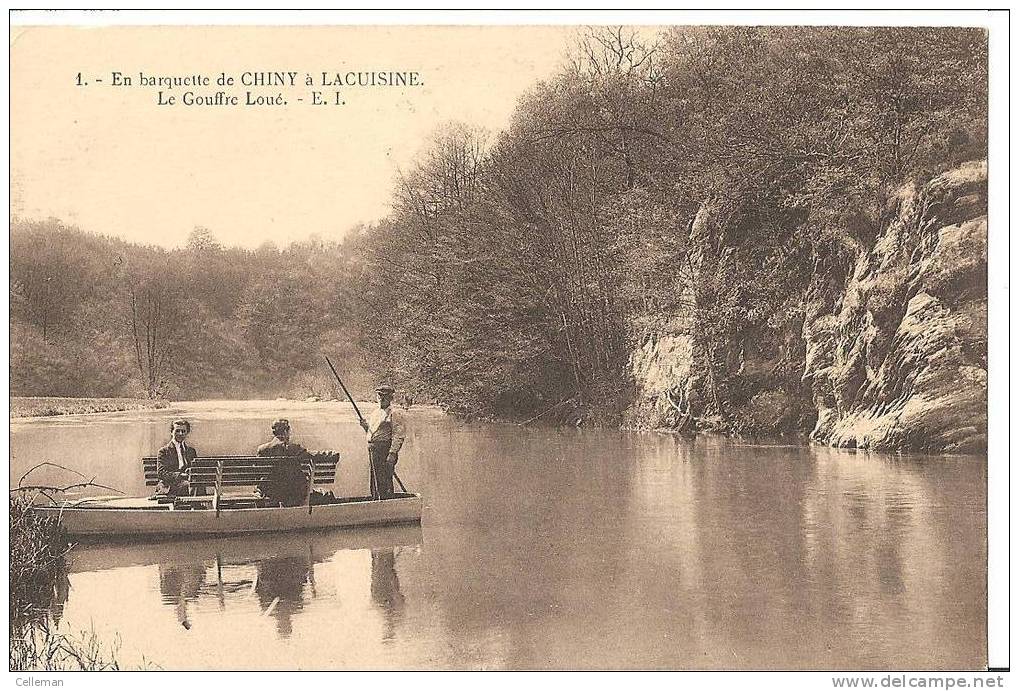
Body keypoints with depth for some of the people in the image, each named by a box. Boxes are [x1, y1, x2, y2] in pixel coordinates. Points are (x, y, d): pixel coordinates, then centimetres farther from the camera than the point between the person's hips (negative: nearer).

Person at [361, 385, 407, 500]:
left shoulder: (395, 415, -7)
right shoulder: (374, 413, 18)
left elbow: (398, 437, -14)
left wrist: (392, 454, -21)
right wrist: (365, 426, 7)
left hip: (385, 449, -8)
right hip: (372, 450, 8)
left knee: (384, 480, -9)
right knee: (374, 480, 12)